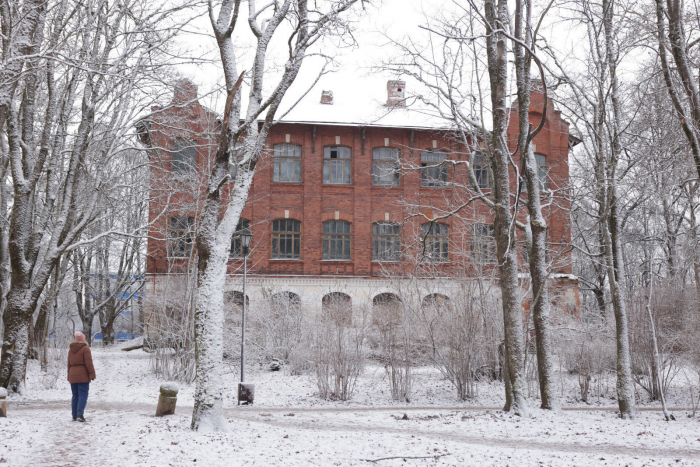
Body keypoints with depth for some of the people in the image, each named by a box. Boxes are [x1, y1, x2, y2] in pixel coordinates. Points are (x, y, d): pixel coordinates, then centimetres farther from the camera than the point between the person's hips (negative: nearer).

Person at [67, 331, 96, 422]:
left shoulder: (71, 350, 13)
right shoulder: (85, 348, -8)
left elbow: (69, 364, 15)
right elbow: (88, 363, -13)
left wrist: (69, 377, 20)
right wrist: (92, 374, -9)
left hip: (73, 376, 6)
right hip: (83, 376, -6)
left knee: (75, 396, 12)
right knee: (83, 395, -6)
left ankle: (74, 416, 12)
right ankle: (80, 414, -18)